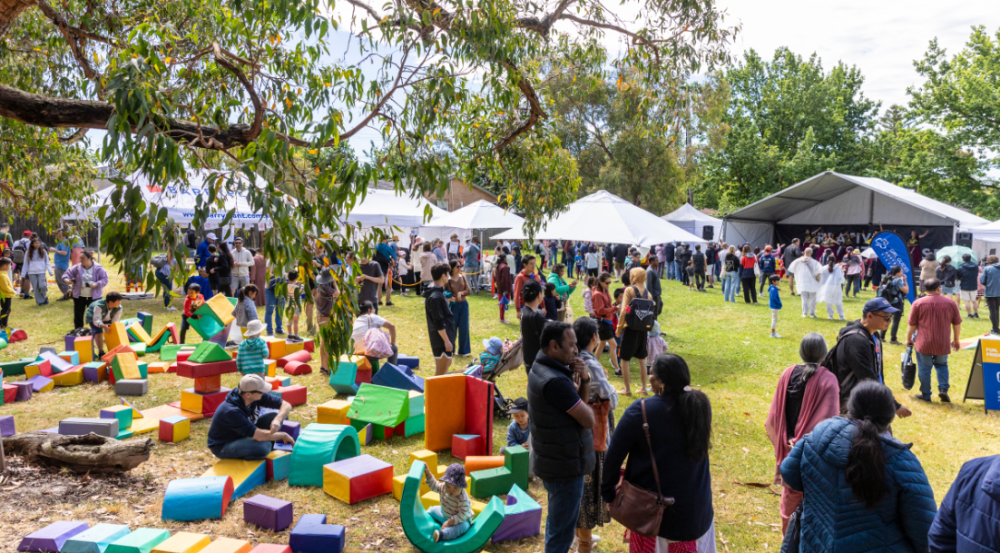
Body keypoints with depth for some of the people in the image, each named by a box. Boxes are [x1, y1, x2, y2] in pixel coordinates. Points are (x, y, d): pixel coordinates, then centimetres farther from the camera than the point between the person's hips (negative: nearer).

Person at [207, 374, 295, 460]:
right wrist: (284, 435, -22)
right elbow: (260, 436, -36)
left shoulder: (257, 396, -16)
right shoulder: (232, 411, -36)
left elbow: (286, 405, -11)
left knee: (275, 415, -9)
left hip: (244, 435, 8)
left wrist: (277, 420, -31)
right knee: (263, 447, -33)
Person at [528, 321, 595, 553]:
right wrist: (578, 391, -6)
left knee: (556, 519, 25)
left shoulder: (541, 368, 3)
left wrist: (584, 380, -10)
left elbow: (583, 401, 9)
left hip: (551, 461, 10)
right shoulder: (555, 381, -28)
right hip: (565, 466, -10)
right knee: (563, 528, 4)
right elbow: (588, 420, -22)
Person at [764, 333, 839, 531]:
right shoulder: (827, 380, -17)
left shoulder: (788, 374, -6)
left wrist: (783, 441, 12)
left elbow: (775, 415, -1)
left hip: (790, 449, 4)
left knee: (790, 496, 20)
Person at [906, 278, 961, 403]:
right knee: (942, 365, 22)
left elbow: (912, 325, -3)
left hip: (923, 343, -2)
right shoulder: (950, 303, 1)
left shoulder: (918, 303, -5)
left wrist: (909, 339, 9)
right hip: (943, 344, 2)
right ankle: (943, 389, 7)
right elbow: (957, 324, 7)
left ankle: (926, 395, 15)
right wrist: (956, 340, 18)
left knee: (924, 368, 7)